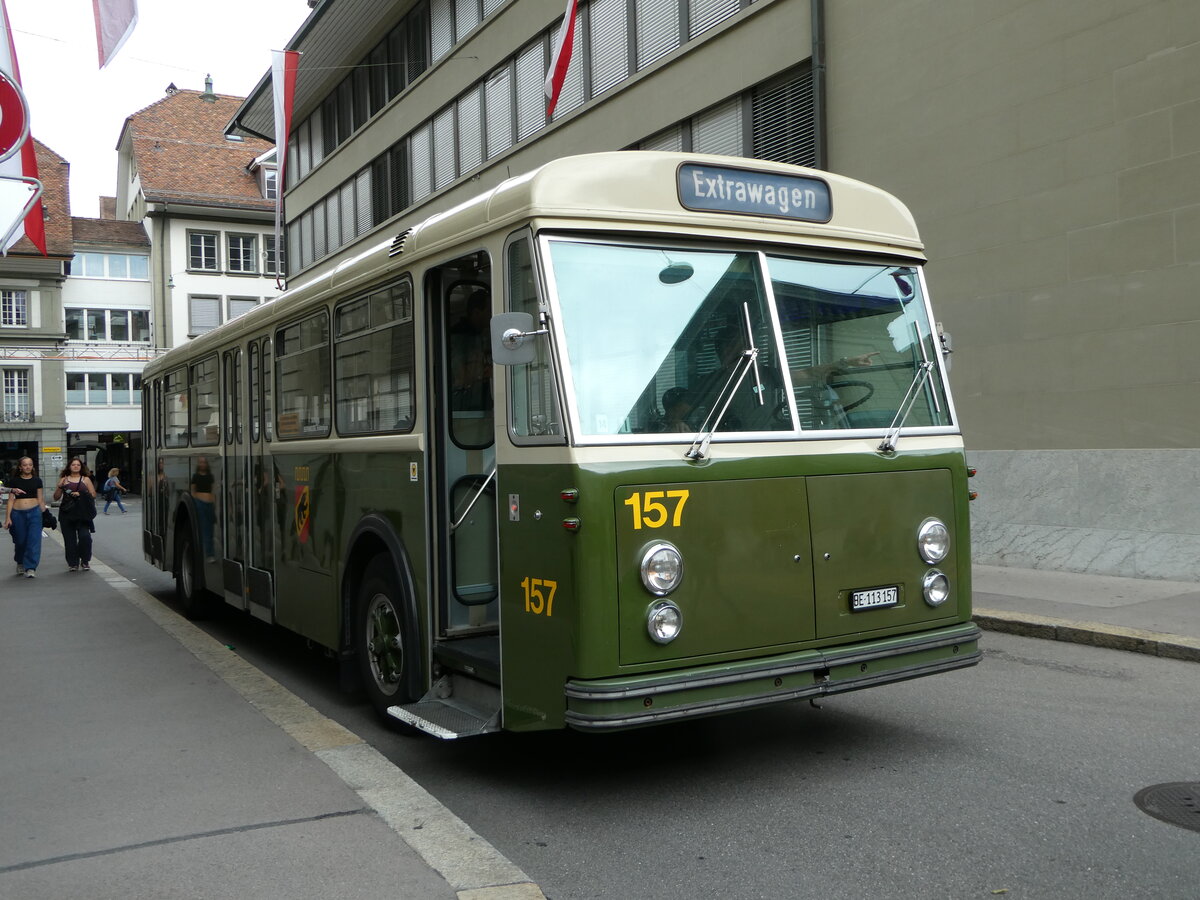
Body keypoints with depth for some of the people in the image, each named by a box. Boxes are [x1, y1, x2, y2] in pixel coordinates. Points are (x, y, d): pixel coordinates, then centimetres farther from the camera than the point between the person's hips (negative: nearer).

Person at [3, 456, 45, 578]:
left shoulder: (37, 481, 7)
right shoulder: (14, 481, 3)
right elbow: (10, 500, 3)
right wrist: (7, 517, -1)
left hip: (34, 512, 0)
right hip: (18, 513, 0)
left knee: (34, 540, -10)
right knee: (20, 540, 8)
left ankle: (30, 568, -9)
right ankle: (20, 564, 32)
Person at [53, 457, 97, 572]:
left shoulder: (86, 479, 10)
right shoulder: (64, 480, 11)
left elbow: (93, 495, 6)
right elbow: (56, 497, 10)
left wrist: (80, 494, -10)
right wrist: (60, 486, -6)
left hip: (82, 513, -1)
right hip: (67, 513, 1)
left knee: (85, 536, -13)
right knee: (70, 539, 1)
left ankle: (85, 561, 5)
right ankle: (73, 563, 10)